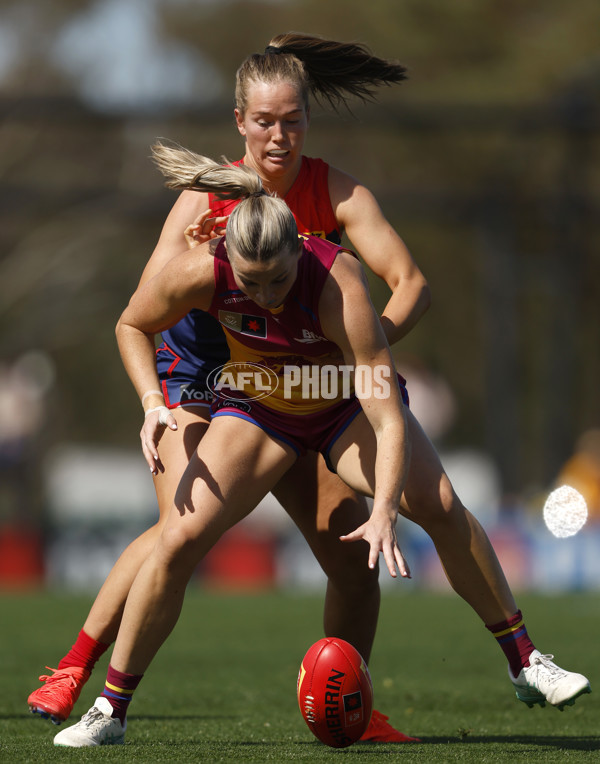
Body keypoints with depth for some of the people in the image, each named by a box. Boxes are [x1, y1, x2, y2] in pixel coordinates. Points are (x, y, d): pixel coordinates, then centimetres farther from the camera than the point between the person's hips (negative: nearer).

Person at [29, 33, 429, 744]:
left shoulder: (337, 194, -11)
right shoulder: (207, 196, -14)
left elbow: (410, 282, -16)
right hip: (196, 384, -3)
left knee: (355, 548, -4)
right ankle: (72, 671, -17)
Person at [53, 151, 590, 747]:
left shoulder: (340, 287, -38)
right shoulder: (202, 273, -30)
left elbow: (388, 419, -38)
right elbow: (133, 326, -7)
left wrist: (384, 514, -48)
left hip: (346, 403, -1)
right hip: (256, 407, 1)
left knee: (440, 506, -21)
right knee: (180, 538, -16)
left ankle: (524, 664, -5)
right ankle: (111, 710, -4)